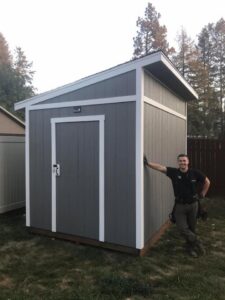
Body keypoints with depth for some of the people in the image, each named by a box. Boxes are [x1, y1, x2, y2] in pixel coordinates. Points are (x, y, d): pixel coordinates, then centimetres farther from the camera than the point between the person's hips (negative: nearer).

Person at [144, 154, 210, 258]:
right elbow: (160, 167, -19)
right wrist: (147, 163, -28)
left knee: (191, 228, 12)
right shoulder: (174, 172, -8)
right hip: (180, 205, 0)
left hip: (193, 204, 0)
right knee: (182, 228, -5)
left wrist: (202, 194, 9)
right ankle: (197, 242, 18)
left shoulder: (195, 173, -8)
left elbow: (207, 182, 8)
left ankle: (190, 246, 34)